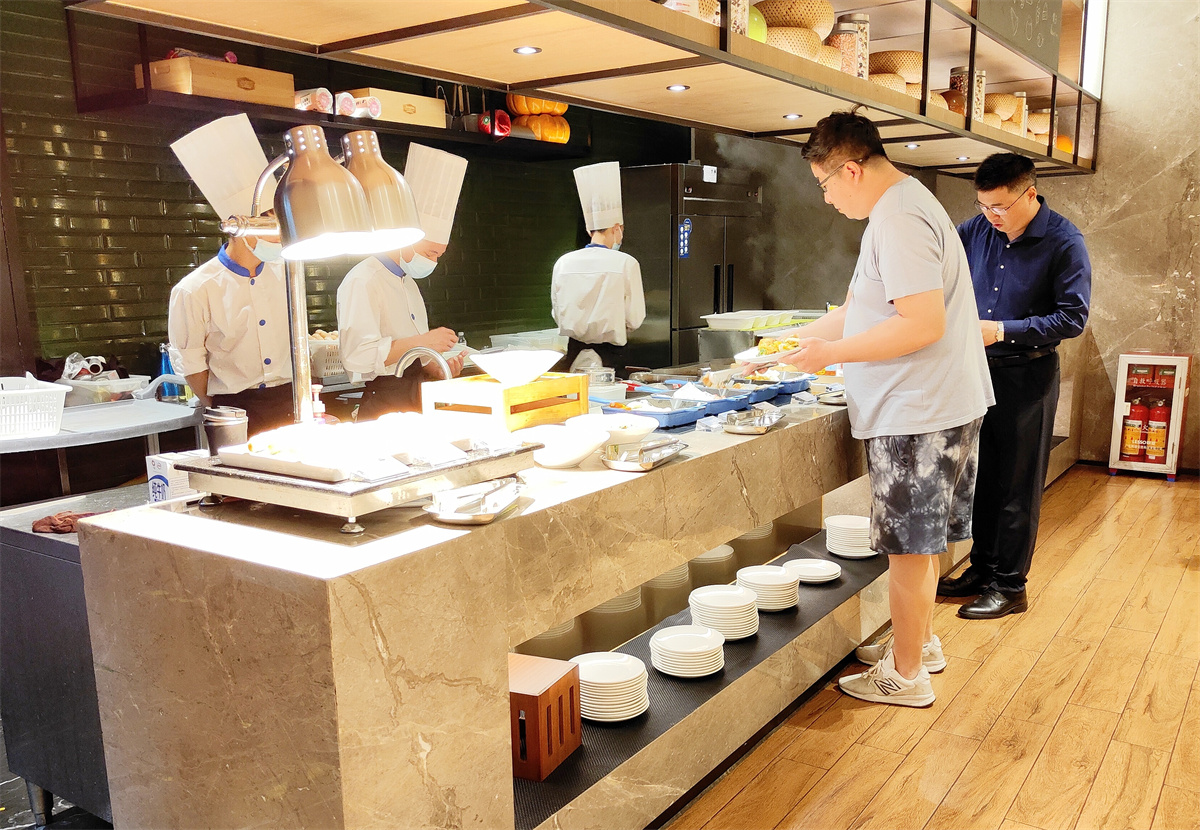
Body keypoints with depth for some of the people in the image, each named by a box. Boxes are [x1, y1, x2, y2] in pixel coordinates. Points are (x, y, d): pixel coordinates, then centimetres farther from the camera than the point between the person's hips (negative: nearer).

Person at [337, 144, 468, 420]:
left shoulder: (408, 282, 21)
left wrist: (435, 369, 9)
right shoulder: (363, 281, -10)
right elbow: (357, 354, -23)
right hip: (384, 405, -8)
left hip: (415, 400, 8)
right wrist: (421, 341, -20)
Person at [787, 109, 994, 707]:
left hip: (917, 412, -10)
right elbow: (856, 310, 21)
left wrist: (833, 353, -19)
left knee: (909, 547, 2)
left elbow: (925, 323, -26)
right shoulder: (902, 206, 16)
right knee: (916, 541, 21)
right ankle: (920, 642, 36)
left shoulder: (898, 219, -18)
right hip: (927, 406, 10)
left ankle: (905, 675, 16)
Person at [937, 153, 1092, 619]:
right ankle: (982, 568, 26)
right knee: (980, 476, 12)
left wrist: (1002, 331, -20)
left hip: (1027, 375, -5)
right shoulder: (976, 231, 3)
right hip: (977, 369, 5)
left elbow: (1072, 318, -13)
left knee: (1016, 485, 2)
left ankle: (1009, 585, 14)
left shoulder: (1064, 242, -11)